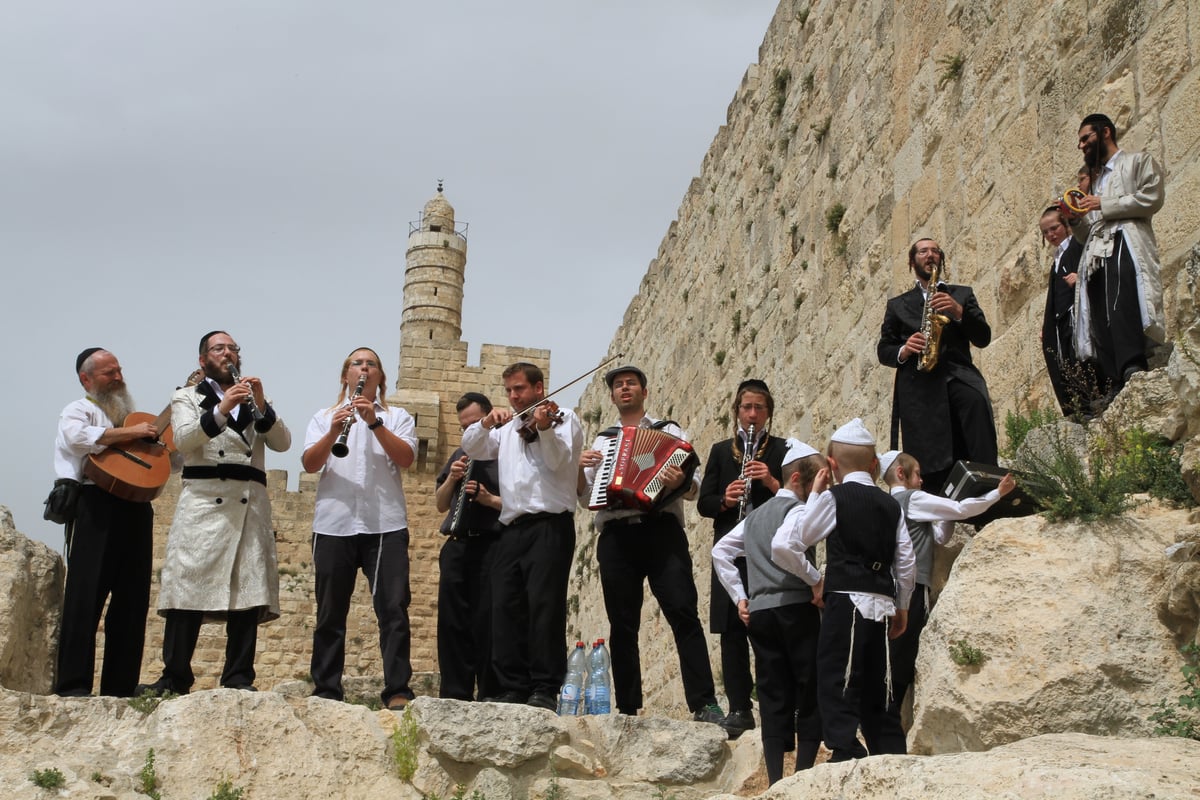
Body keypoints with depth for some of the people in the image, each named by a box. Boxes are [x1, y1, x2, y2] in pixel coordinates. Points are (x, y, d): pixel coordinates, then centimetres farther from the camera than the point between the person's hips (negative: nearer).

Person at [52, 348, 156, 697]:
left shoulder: (133, 417, 27)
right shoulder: (79, 410, 8)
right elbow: (77, 436, -18)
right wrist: (129, 433, -16)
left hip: (136, 509, 6)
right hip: (97, 507, -6)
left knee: (132, 602, 4)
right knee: (85, 597, -9)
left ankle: (120, 686, 8)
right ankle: (73, 685, -8)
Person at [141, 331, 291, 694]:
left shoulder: (256, 401, 24)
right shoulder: (187, 398, 16)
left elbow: (282, 443, 7)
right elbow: (184, 439, -6)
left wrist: (261, 406, -8)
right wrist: (221, 410, -20)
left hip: (251, 506, 3)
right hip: (203, 503, -3)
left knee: (248, 590, -4)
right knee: (187, 587, -9)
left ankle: (239, 677, -1)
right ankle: (175, 677, -6)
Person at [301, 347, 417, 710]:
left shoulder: (397, 417, 15)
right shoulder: (324, 417, 17)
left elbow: (406, 458, -4)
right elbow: (309, 464, 2)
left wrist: (374, 422, -14)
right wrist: (333, 432, -16)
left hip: (386, 524, -1)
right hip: (333, 525, 1)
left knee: (393, 608, -8)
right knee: (330, 613, 4)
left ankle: (398, 691, -8)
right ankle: (326, 691, 9)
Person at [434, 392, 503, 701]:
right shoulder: (460, 456, 22)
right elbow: (440, 504, 21)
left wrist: (490, 499, -18)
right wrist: (451, 479, 3)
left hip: (491, 546, -6)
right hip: (457, 547, 6)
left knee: (487, 623, -7)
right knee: (452, 622, 4)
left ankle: (490, 696, -3)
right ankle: (455, 694, 9)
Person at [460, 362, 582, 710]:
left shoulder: (564, 418, 7)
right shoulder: (507, 428, 25)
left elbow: (561, 461, -9)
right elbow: (471, 448, 15)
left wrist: (545, 429, -28)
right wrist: (486, 423, -4)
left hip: (550, 525, -6)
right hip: (512, 529, 6)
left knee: (544, 605, -13)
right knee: (506, 609, -1)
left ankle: (546, 690, -14)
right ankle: (513, 689, 1)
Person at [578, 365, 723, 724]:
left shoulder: (670, 433, 15)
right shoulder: (601, 441, 23)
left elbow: (694, 488, 7)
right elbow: (584, 496, 20)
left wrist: (680, 482, -17)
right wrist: (579, 467, 0)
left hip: (661, 530, -3)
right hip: (615, 536, 3)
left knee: (683, 613, -16)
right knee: (622, 625, 2)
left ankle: (704, 704, -21)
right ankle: (627, 709, 5)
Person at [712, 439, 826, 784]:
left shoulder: (756, 514, 19)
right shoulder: (798, 510, -5)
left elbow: (720, 551, 20)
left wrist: (739, 597, 18)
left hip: (759, 613, 7)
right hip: (796, 607, -7)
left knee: (773, 699, 6)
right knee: (811, 694, 0)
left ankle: (775, 782, 4)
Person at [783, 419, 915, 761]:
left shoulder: (833, 498, -3)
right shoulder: (891, 504, 13)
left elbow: (788, 542, 1)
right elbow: (906, 560, 11)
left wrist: (814, 495, 11)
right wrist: (902, 606, 22)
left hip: (847, 602, -6)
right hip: (882, 605, 7)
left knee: (837, 686, -7)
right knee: (873, 689, 15)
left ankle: (846, 754, -17)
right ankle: (892, 757, 15)